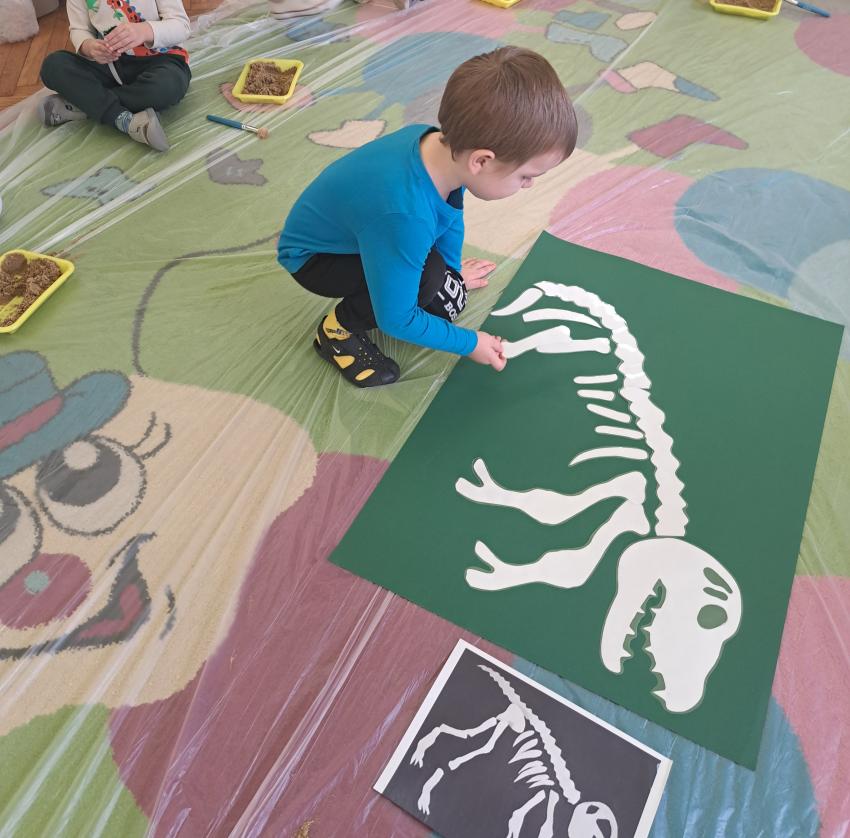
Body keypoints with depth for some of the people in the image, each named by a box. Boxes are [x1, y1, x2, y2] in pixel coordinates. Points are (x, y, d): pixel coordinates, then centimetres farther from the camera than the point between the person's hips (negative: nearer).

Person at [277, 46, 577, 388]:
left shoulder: (442, 144, -21)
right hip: (312, 257, -7)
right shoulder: (406, 216, -43)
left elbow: (452, 216, 3)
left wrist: (453, 270, 12)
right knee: (428, 277, -30)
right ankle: (338, 329, -7)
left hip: (354, 233, 8)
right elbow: (396, 320, -31)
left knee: (449, 301, 2)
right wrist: (469, 343, -18)